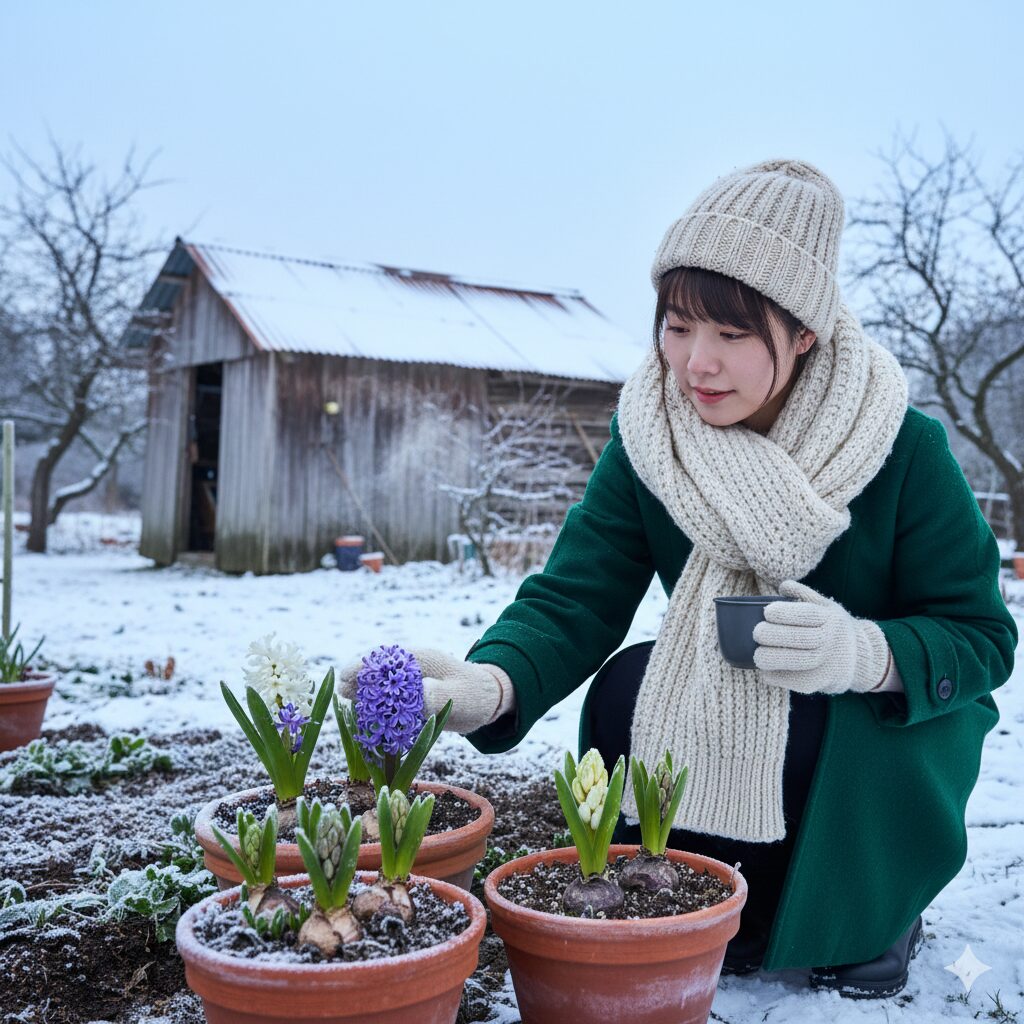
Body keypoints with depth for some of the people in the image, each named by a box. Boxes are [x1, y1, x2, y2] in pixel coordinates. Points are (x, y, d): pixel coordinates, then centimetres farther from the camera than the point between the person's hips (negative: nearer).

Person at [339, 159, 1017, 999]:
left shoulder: (904, 449, -21)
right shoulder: (645, 444, -15)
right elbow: (573, 600, -22)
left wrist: (866, 653, -40)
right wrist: (486, 685, -44)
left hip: (889, 729, -2)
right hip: (723, 725, 3)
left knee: (862, 723, -34)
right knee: (628, 693, -25)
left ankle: (876, 912, 1)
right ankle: (728, 918, 1)